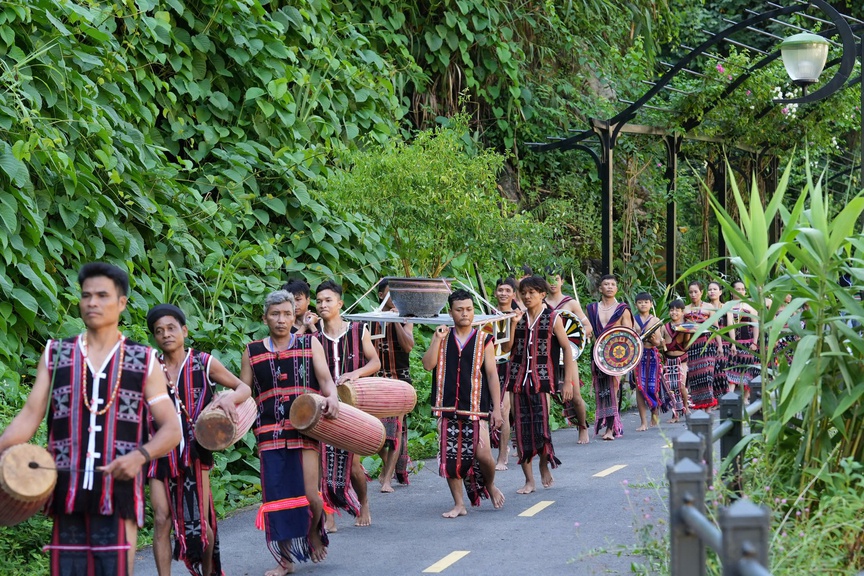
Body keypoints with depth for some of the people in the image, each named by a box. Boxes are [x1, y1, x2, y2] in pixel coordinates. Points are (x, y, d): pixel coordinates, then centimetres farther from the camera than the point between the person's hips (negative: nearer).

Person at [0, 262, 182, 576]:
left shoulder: (144, 361, 6)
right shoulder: (55, 354, 11)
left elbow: (171, 429, 5)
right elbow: (29, 416, 6)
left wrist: (140, 454, -15)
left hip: (118, 496, -2)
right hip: (66, 495, 2)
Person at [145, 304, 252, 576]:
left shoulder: (204, 363, 1)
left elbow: (244, 388, 6)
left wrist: (230, 398, -16)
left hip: (195, 452, -1)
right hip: (162, 453, 1)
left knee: (200, 521, 2)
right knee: (162, 519, -6)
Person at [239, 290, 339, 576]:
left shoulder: (310, 344, 8)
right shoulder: (252, 352, 11)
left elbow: (326, 380, 0)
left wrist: (332, 397, -22)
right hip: (271, 432, 2)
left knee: (310, 494, -9)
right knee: (277, 496, 0)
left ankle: (314, 532, 24)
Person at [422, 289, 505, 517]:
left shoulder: (483, 340, 4)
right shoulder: (442, 337, 9)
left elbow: (492, 374, 3)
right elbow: (428, 365, -2)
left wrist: (496, 408, -2)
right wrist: (437, 339, -10)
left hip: (476, 407, -2)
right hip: (448, 407, 2)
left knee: (482, 453, -12)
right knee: (451, 456, 0)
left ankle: (490, 486, 19)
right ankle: (459, 504, 11)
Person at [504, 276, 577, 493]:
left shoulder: (552, 319, 1)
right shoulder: (519, 318, 10)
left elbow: (567, 349, 2)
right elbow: (507, 347, 3)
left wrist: (568, 381, -4)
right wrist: (513, 324, -9)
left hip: (541, 379, -3)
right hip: (518, 379, 4)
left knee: (541, 425, -11)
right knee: (521, 429, 1)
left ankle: (545, 465, 18)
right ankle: (529, 480, 8)